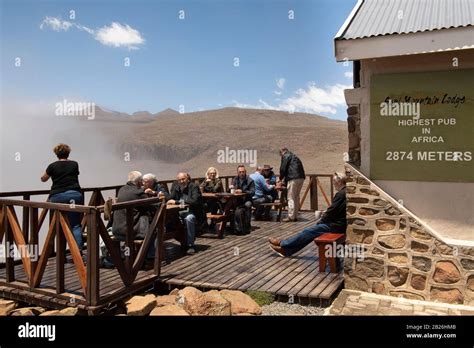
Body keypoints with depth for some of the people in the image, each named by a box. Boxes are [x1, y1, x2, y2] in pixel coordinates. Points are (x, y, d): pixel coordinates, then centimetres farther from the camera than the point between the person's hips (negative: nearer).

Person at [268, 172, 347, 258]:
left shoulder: (340, 194, -19)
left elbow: (331, 211, -17)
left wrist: (320, 221, -1)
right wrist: (324, 217, 8)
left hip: (338, 225, -9)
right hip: (341, 223, 9)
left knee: (309, 231, -3)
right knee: (310, 231, 9)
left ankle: (283, 245, 7)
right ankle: (286, 249, 10)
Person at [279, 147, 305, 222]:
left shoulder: (285, 156, 3)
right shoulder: (294, 156, 28)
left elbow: (283, 168, -3)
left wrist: (281, 178, 13)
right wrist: (285, 180, 26)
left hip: (293, 178, -8)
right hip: (301, 177, 9)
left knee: (291, 198, -4)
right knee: (296, 197, 15)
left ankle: (291, 217, -4)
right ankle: (295, 216, 19)